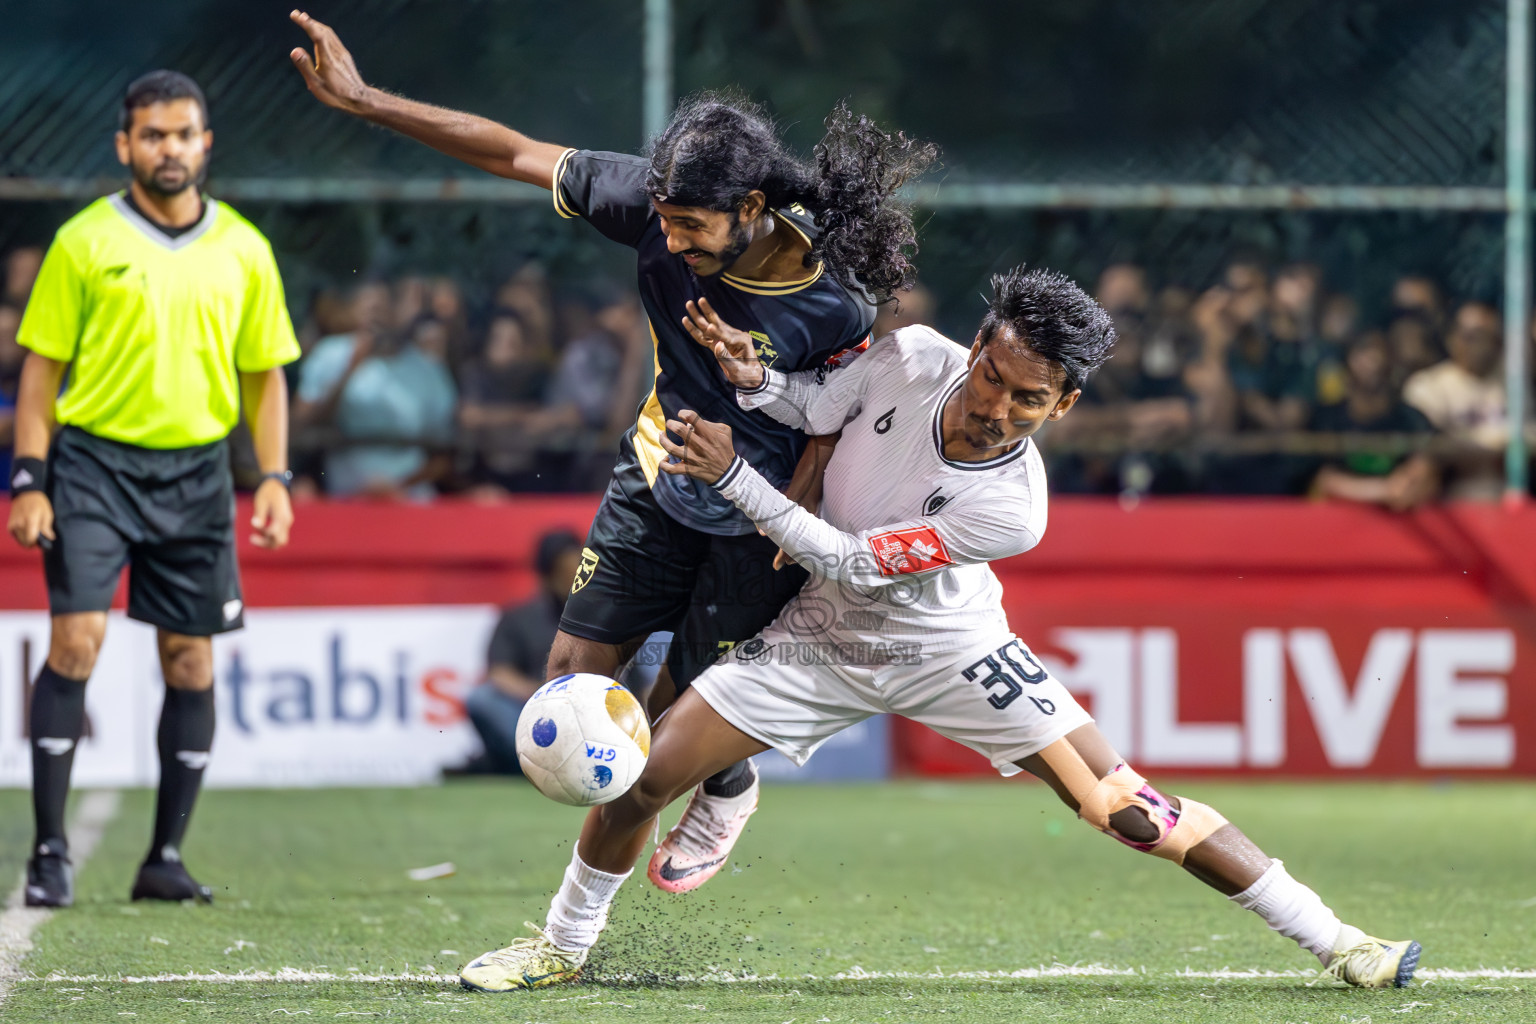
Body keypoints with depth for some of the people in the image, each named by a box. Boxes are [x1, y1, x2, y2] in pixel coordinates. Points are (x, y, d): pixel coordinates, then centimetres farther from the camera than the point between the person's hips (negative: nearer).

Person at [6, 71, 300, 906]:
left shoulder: (243, 250, 7)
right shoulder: (84, 242, 0)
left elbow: (264, 374, 13)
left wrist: (274, 478, 3)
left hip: (195, 472, 3)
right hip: (94, 461, -3)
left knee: (191, 662, 2)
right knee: (77, 640, -13)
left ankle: (165, 859, 11)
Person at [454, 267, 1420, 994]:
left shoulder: (1011, 510, -34)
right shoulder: (915, 355, -23)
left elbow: (850, 561, -29)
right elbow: (816, 406, -2)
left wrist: (732, 474, -31)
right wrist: (754, 377, -24)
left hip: (951, 652, -4)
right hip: (826, 638, 4)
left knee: (1128, 810, -12)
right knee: (642, 775, -7)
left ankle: (1335, 940, -1)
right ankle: (564, 944, 19)